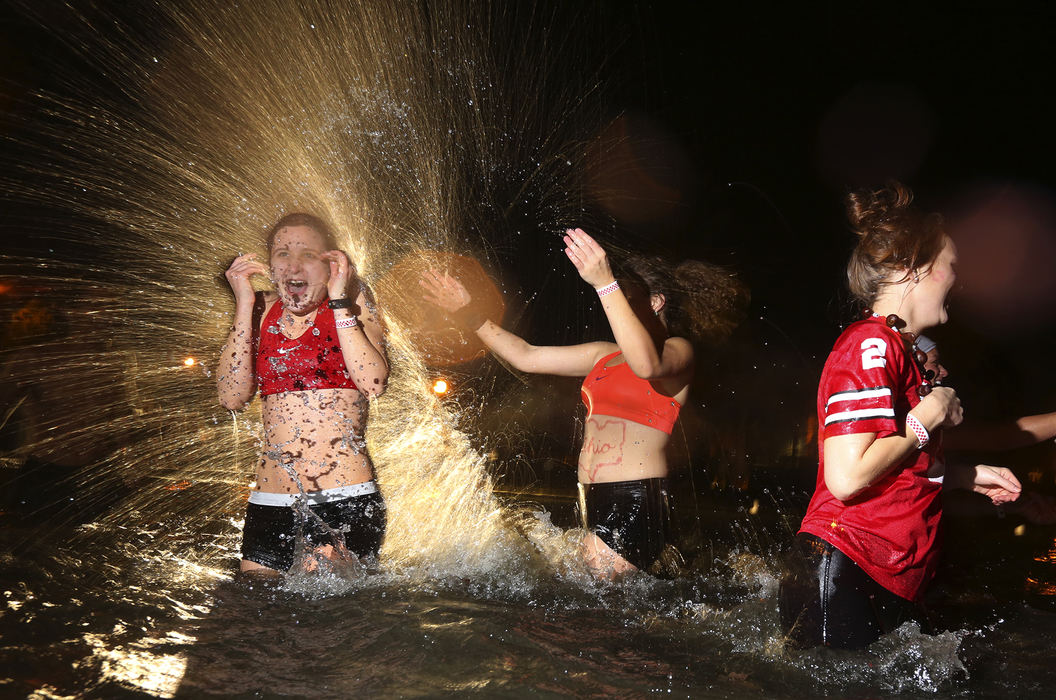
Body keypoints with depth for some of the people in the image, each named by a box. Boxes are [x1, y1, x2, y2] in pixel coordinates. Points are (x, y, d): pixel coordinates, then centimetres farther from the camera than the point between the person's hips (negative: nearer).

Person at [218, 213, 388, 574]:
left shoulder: (353, 303, 3)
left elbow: (373, 383, -13)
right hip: (268, 501, 4)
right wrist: (245, 305, -5)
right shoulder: (263, 311, 11)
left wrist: (338, 301, -13)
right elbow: (232, 397, -2)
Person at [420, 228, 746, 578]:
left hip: (634, 505, -7)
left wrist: (605, 284, -33)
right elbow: (525, 356, 20)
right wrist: (469, 315, 11)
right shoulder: (605, 355, 20)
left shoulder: (677, 350, -1)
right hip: (592, 501, 7)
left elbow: (647, 365, -27)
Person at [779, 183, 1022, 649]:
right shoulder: (871, 344, -12)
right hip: (841, 575, -10)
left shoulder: (898, 350, 21)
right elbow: (847, 478, -24)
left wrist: (968, 477, 19)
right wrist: (926, 419, -11)